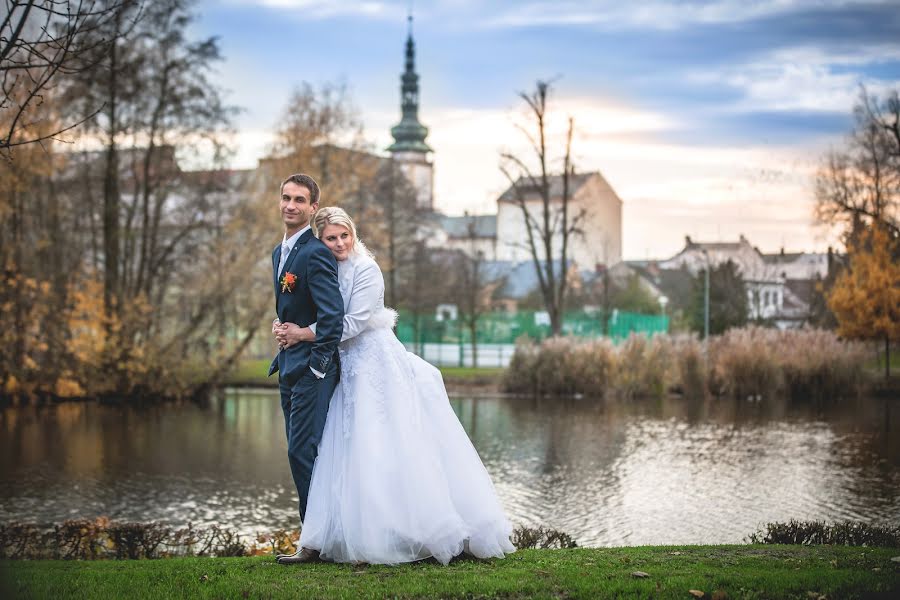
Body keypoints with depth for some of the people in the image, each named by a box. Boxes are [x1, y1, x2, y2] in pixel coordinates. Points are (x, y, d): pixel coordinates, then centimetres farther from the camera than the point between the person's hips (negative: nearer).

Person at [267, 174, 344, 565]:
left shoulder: (316, 253, -15)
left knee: (303, 451, -11)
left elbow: (333, 315, -21)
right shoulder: (279, 253, 16)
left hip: (311, 365, -10)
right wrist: (279, 324, 7)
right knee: (301, 453, 11)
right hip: (289, 365, 10)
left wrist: (317, 366, -19)